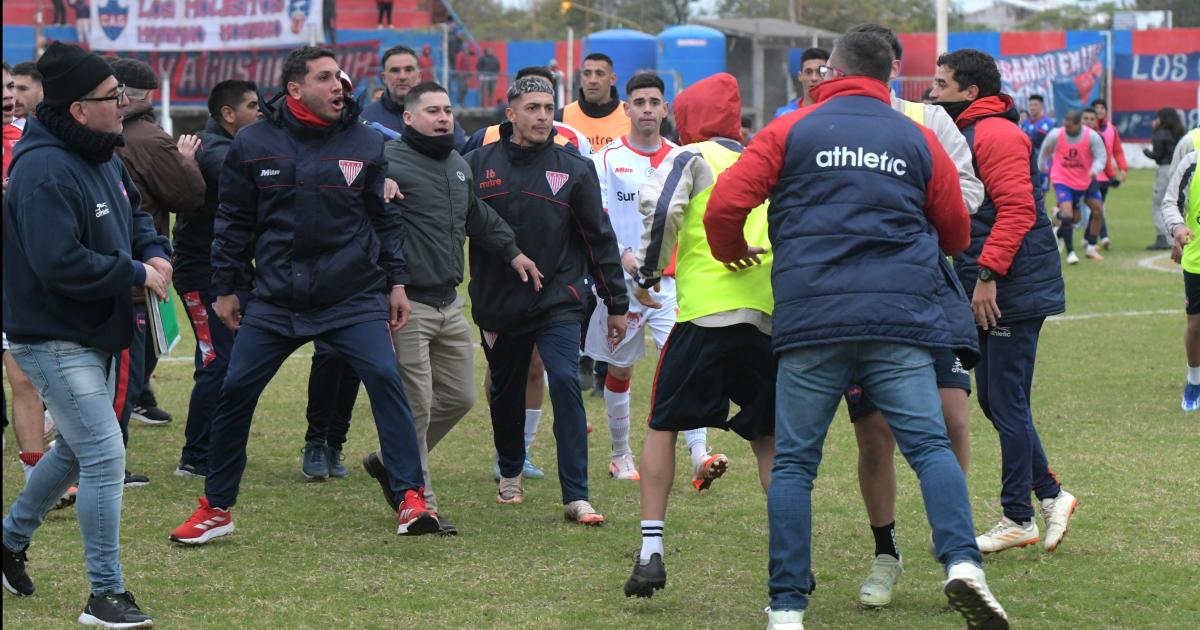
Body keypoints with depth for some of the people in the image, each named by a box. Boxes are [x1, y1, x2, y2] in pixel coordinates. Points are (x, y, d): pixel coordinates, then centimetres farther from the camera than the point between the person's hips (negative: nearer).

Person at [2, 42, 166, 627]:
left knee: (77, 448, 23)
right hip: (53, 338, -10)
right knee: (105, 454, -12)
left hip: (91, 333, 10)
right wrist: (137, 274, -21)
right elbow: (60, 264, -30)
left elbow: (135, 212, 21)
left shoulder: (103, 157, 6)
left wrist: (156, 252, -1)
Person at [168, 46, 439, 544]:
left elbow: (385, 219, 10)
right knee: (234, 391, 0)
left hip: (354, 298, -1)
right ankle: (216, 509, 16)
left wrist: (396, 282, 7)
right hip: (274, 300, 1)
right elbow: (233, 221, 8)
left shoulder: (366, 144, 2)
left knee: (385, 378, -17)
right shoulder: (253, 144, 0)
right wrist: (225, 288, 9)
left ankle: (410, 501, -10)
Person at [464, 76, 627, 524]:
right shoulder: (478, 164, 2)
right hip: (498, 305, 2)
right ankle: (510, 474, 40)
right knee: (506, 393, 14)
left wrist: (616, 303, 6)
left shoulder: (574, 169, 2)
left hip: (558, 302, -2)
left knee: (565, 383, -17)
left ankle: (576, 496, -14)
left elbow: (598, 238, 5)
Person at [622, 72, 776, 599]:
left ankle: (651, 551, -2)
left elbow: (662, 209, -12)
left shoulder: (692, 158, 5)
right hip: (771, 316, 5)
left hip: (709, 312, -5)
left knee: (663, 427, 7)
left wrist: (648, 274, -1)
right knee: (767, 437, 15)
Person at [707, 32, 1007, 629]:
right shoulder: (918, 140, 12)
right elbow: (955, 233, 18)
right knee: (929, 444, -1)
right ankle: (962, 562, -21)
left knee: (793, 460, 5)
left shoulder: (789, 131, 6)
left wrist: (732, 252, 20)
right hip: (901, 316, 1)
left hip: (810, 317, -1)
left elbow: (725, 204, -1)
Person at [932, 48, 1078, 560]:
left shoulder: (994, 134, -13)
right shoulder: (966, 134, 19)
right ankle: (1050, 495, 20)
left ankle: (1018, 519, 2)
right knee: (995, 401, 12)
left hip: (1013, 289, -10)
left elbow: (1017, 210, -21)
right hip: (992, 292, 10)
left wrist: (987, 275, -22)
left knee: (1007, 405, -4)